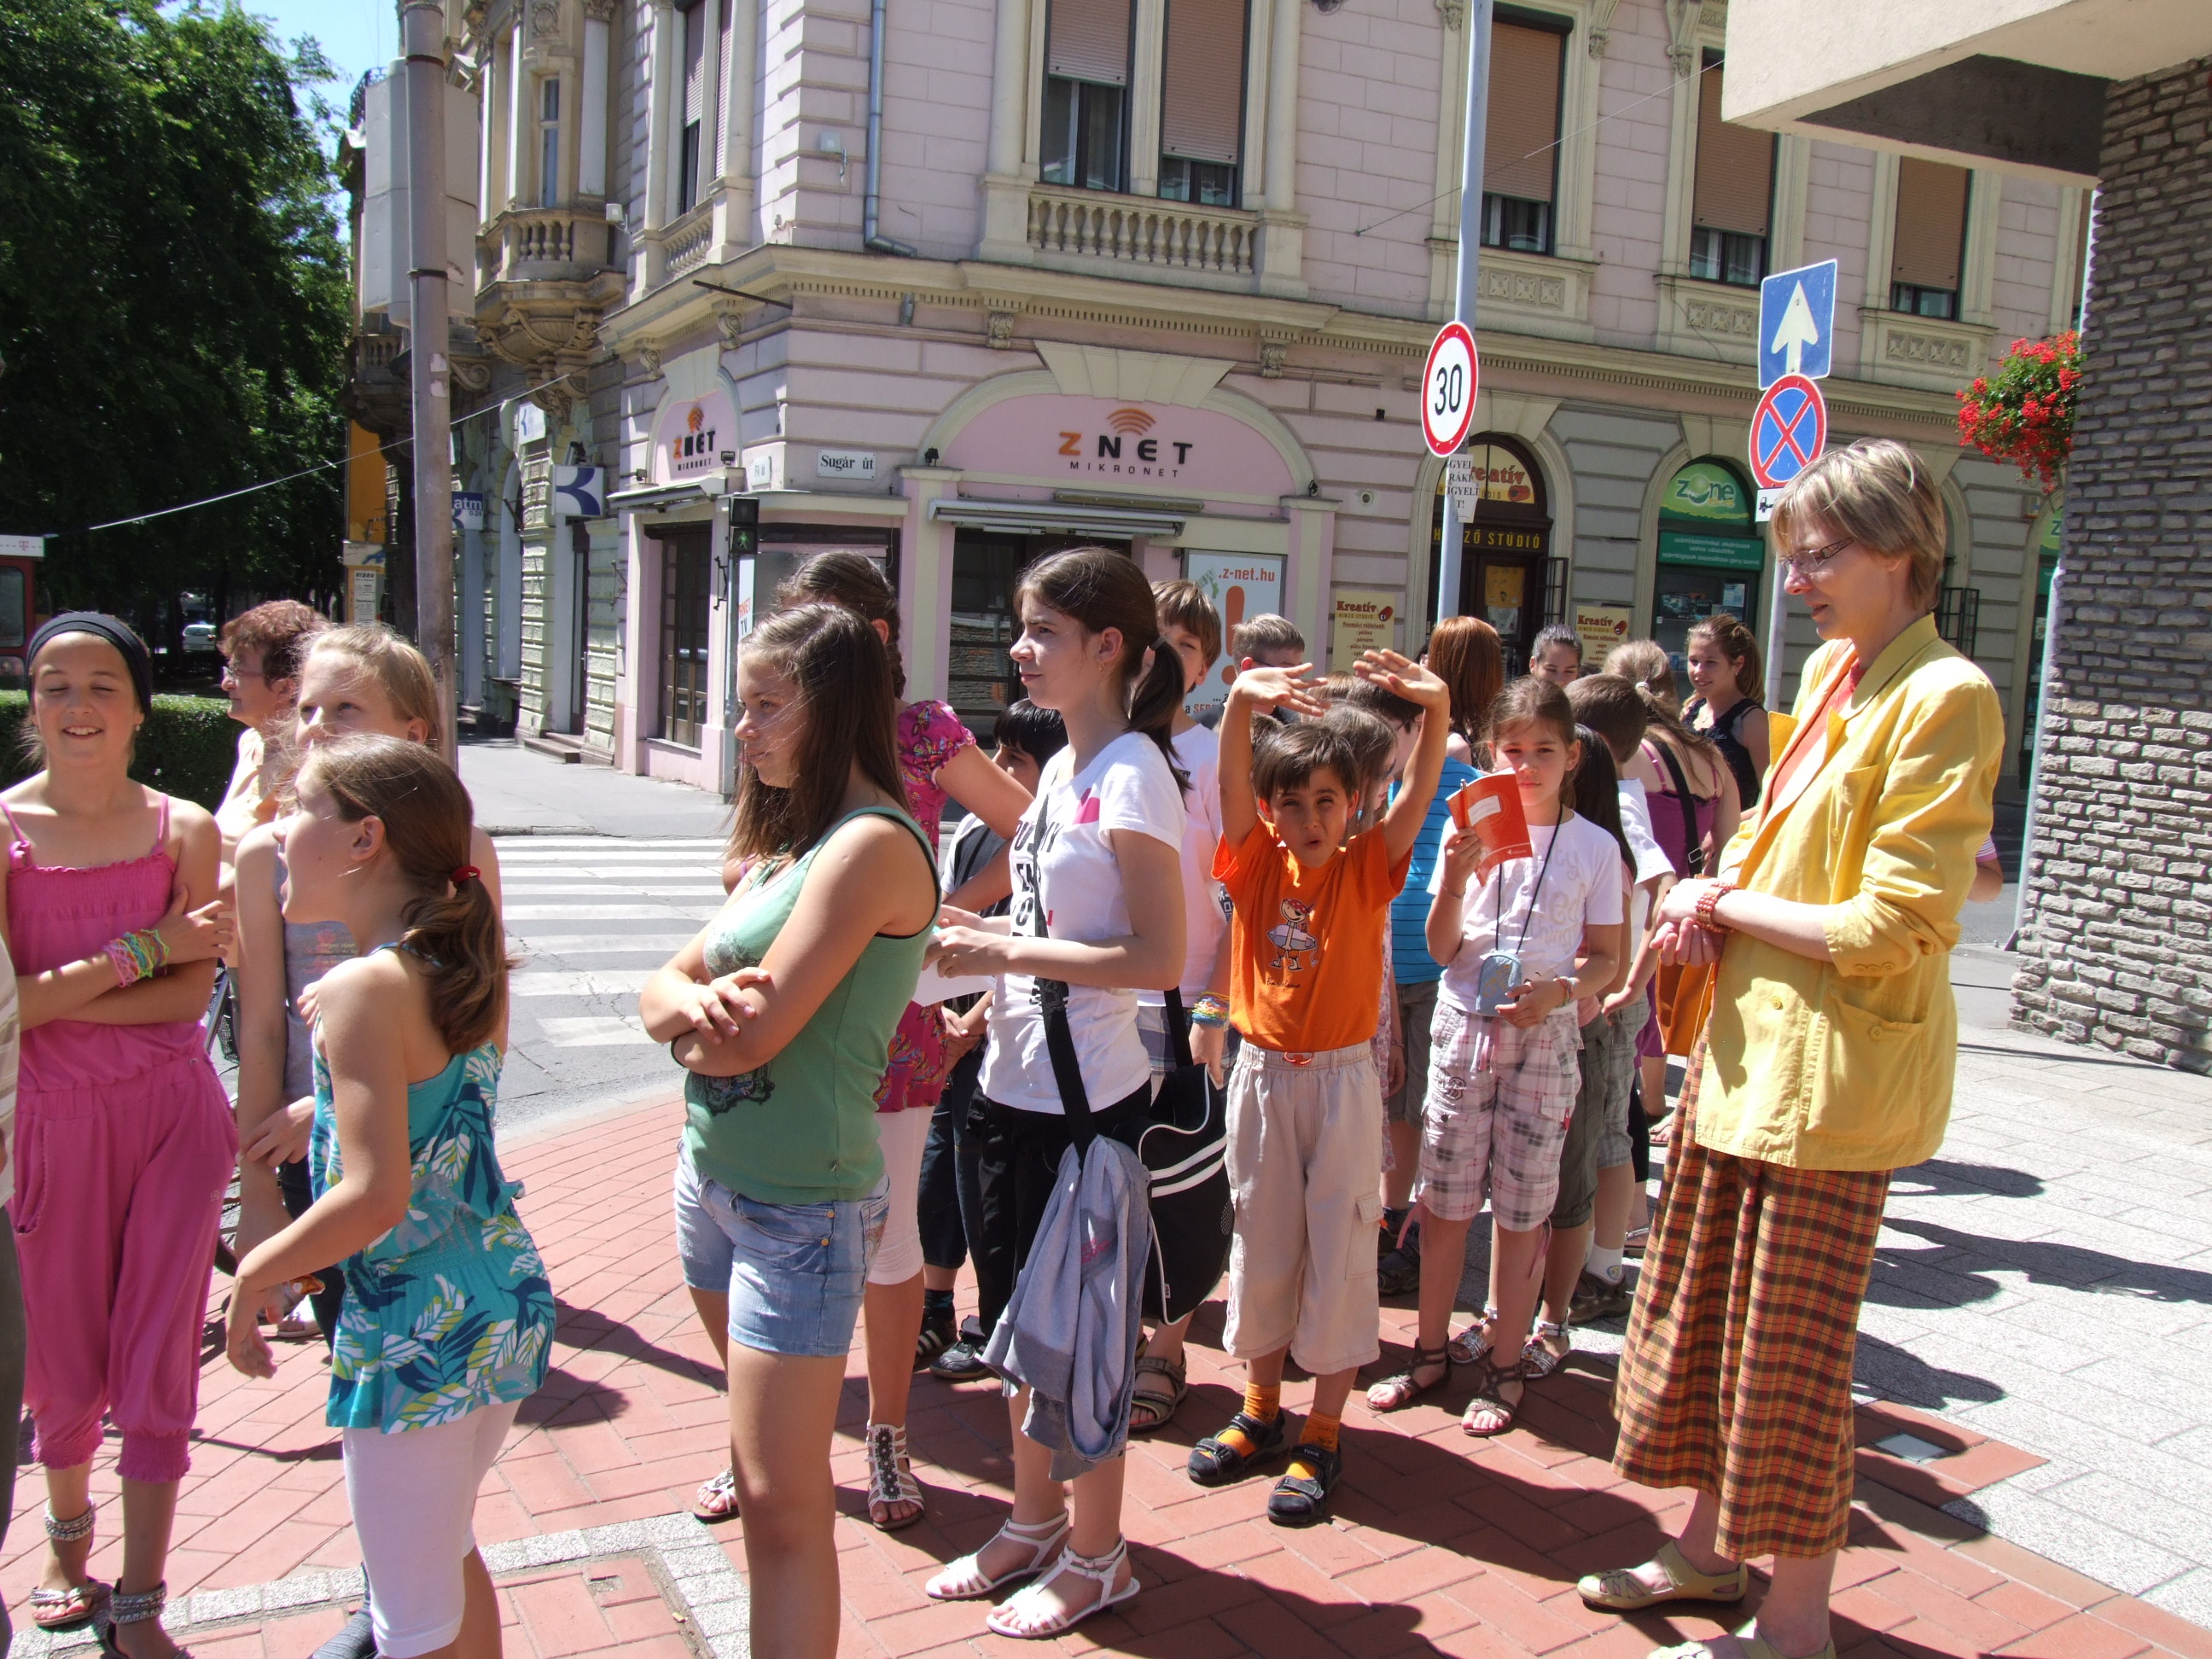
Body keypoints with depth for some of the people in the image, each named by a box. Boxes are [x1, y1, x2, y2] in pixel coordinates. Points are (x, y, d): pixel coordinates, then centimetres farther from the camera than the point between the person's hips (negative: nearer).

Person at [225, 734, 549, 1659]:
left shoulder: (363, 989, -19)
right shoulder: (470, 968, 4)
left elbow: (376, 1197, -24)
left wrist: (253, 1275, -11)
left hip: (413, 1336, -8)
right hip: (506, 1307, 8)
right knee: (450, 1557, 28)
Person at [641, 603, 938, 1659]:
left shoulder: (873, 843, -18)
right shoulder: (784, 840, 12)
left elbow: (755, 1034, -23)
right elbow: (662, 989, 6)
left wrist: (687, 1015, -2)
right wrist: (696, 999, -17)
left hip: (800, 1204, -9)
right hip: (713, 1175, 9)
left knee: (783, 1501, -3)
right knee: (763, 1466, 20)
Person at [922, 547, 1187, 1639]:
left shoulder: (1134, 774, -16)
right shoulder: (1064, 767, 10)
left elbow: (1158, 957, -21)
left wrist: (1005, 951, -21)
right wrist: (977, 933, 0)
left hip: (1089, 1102, -9)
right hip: (1015, 1090, 9)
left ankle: (1095, 1553, 26)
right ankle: (1034, 1519, 38)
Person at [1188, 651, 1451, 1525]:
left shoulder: (1367, 866, -5)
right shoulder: (1256, 862, -2)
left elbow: (1419, 792, -20)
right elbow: (1230, 781, -18)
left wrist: (1436, 710, -38)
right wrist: (1242, 704, -37)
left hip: (1340, 1081, -2)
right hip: (1262, 1076, 2)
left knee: (1337, 1250, 3)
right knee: (1262, 1245, 13)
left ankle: (1323, 1433, 16)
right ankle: (1260, 1411, 30)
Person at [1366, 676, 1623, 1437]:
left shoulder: (1594, 846, -1)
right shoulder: (1469, 828, 0)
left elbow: (1605, 958, 5)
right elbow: (1442, 949, -2)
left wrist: (1560, 990, -15)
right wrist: (1453, 879, -19)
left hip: (1542, 1033, -1)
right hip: (1462, 1024, 1)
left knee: (1521, 1206, 5)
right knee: (1443, 1197, 8)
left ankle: (1504, 1365, 18)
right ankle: (1430, 1350, 23)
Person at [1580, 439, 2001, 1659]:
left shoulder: (1944, 696, -16)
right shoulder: (1828, 671, 11)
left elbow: (1888, 929, -21)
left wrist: (1726, 905, -9)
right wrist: (1710, 892, 3)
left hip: (1834, 1068, -8)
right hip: (1746, 1042, 9)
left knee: (1792, 1349, 3)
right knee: (1706, 1311, 18)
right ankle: (1711, 1543, 36)